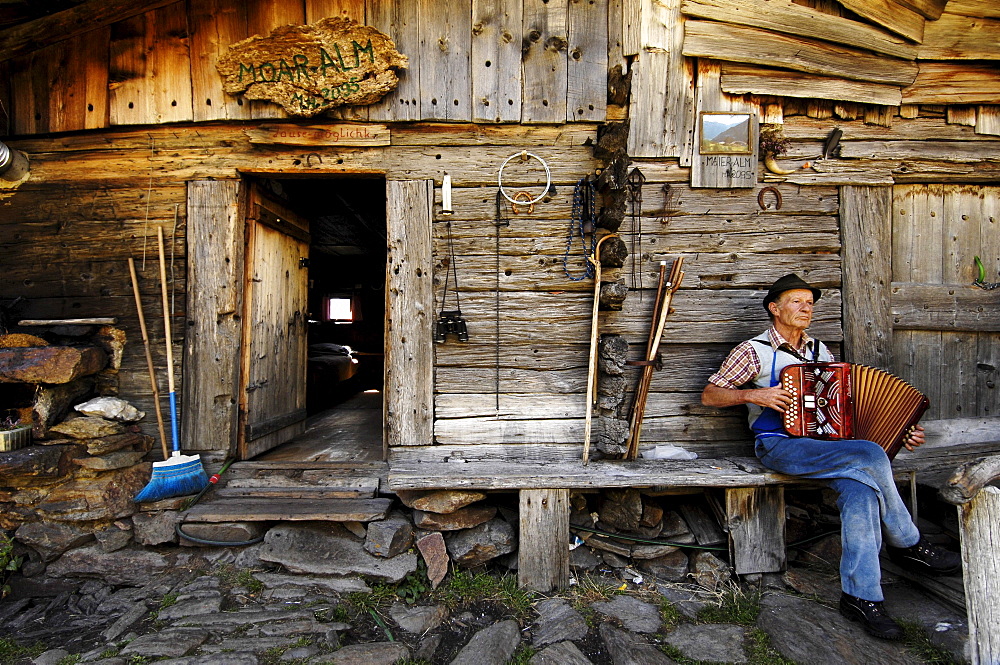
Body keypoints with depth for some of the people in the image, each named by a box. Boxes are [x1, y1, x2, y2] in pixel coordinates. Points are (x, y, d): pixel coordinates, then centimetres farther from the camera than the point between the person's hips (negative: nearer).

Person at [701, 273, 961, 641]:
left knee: (860, 487, -26)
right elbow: (709, 394, -2)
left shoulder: (820, 351, 20)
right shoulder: (754, 351, 0)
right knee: (870, 456, -25)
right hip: (779, 445, -5)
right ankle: (909, 545, -1)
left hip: (826, 444, 5)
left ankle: (860, 596, -19)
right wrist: (754, 394, -17)